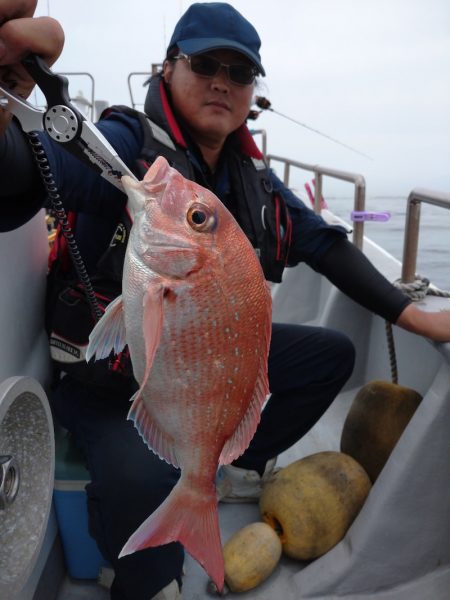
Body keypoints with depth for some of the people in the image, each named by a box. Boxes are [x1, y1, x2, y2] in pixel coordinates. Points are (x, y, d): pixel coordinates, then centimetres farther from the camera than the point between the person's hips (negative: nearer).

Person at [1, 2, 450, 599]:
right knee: (141, 478, -36)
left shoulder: (251, 175, 2)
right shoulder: (126, 145, -20)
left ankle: (236, 466, 21)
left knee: (332, 353, 6)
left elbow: (325, 243, 5)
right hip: (110, 374, -6)